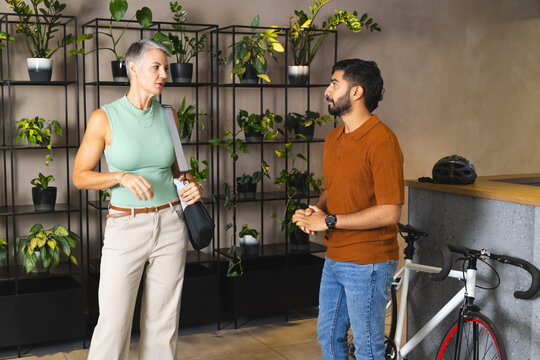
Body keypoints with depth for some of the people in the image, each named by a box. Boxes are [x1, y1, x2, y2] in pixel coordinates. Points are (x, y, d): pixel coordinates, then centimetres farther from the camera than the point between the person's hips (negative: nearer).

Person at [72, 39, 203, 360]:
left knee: (164, 321, 10)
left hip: (171, 224, 4)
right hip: (126, 227, -4)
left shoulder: (168, 115, 5)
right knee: (114, 323, -2)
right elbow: (80, 176, -3)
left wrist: (190, 185, -4)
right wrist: (121, 176, -20)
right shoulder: (104, 119, -7)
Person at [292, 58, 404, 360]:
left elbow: (390, 212, -24)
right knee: (329, 336, 21)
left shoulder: (382, 141, -19)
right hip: (334, 259, 9)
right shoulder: (333, 139, 9)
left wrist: (329, 221, -19)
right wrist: (314, 212, -2)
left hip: (367, 264, -8)